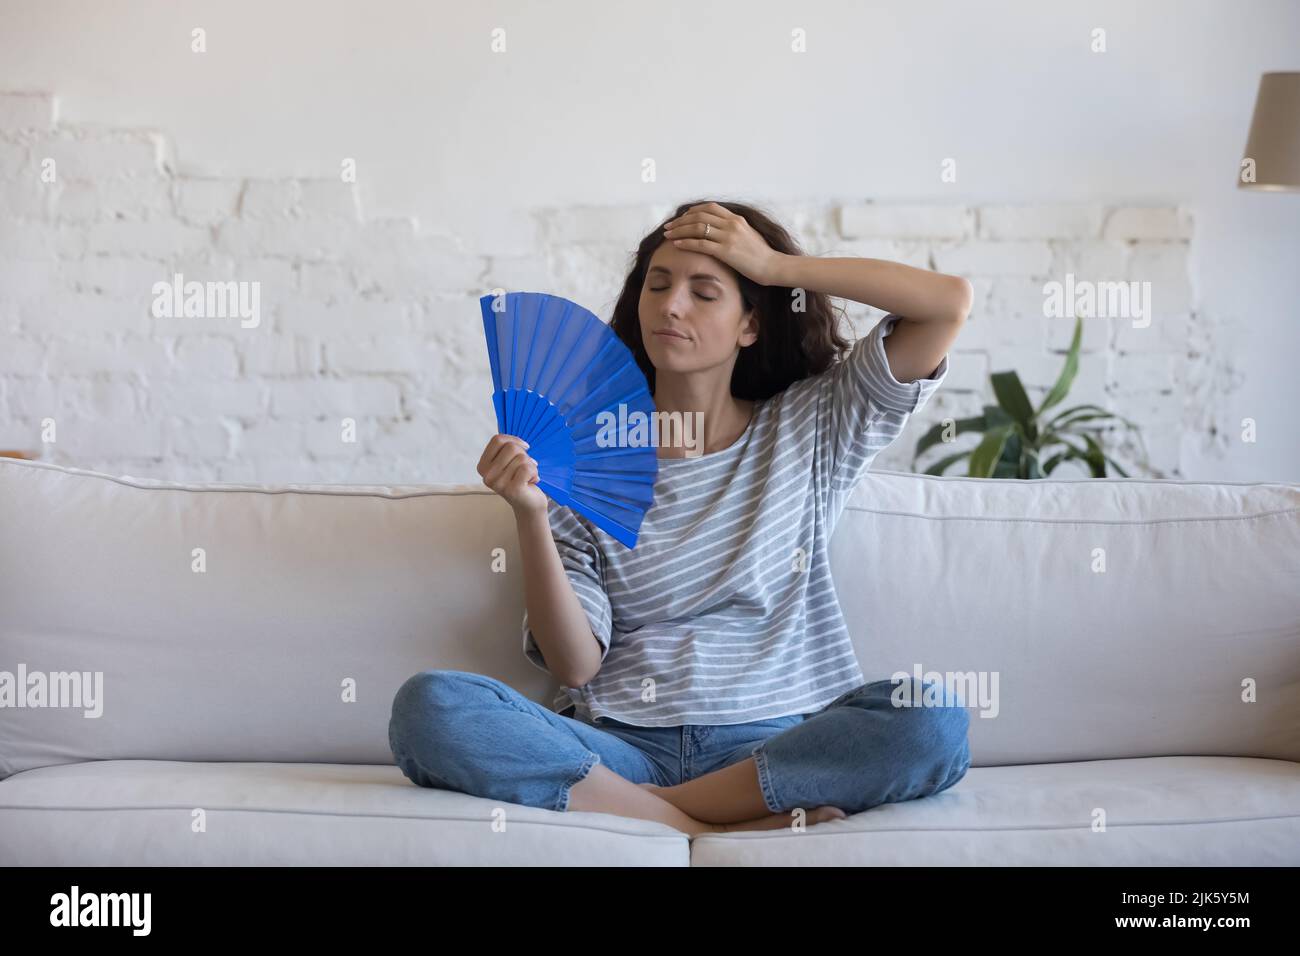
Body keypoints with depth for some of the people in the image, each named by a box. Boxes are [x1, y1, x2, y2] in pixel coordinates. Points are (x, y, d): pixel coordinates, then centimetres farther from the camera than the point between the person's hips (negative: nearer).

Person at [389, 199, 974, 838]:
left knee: (933, 719, -31)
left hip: (776, 743, 0)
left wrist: (778, 267, 2)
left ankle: (648, 808, -20)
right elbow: (574, 664, 1)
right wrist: (530, 516, -13)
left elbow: (949, 302, 2)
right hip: (622, 745, 0)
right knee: (427, 706, -26)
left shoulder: (810, 427, 11)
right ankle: (721, 826, -24)